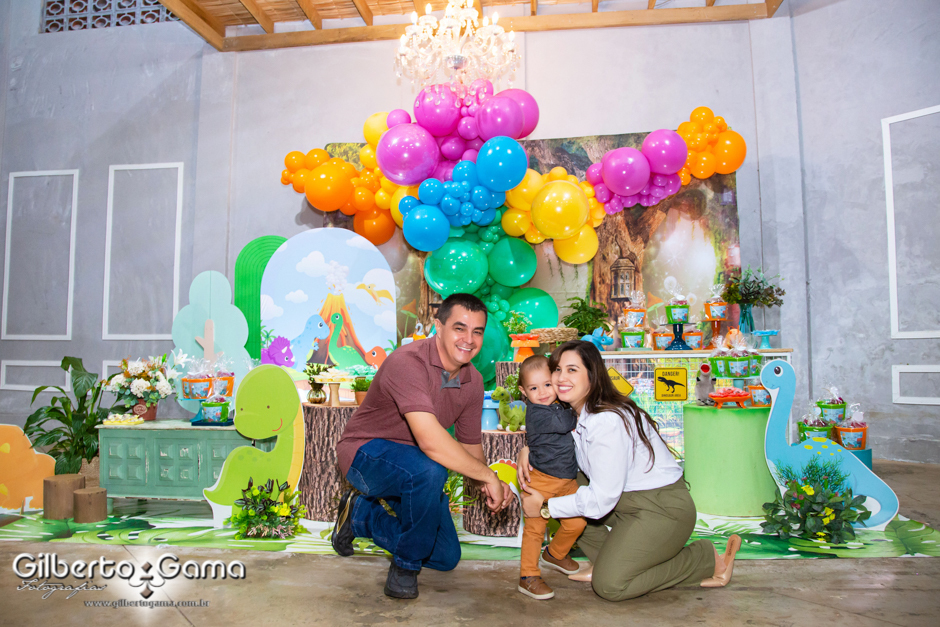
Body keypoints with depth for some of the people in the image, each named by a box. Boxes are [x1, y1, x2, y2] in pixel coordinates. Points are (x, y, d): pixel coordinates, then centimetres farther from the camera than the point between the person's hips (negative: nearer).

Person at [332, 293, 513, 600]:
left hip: (411, 466, 8)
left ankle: (361, 513, 27)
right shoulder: (408, 362, -30)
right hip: (366, 453, -7)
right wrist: (489, 476, -31)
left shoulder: (473, 382, -5)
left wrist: (489, 485, -16)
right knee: (429, 470, -38)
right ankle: (405, 564, -10)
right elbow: (431, 441, -41)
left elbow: (470, 445, 5)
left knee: (446, 558, 10)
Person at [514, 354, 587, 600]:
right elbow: (563, 423, -29)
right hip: (542, 480, -8)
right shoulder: (536, 413, -18)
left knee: (577, 522, 11)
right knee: (535, 527, -4)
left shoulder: (560, 406, 8)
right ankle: (528, 577, 8)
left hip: (567, 480, 8)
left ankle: (554, 554, 36)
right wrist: (578, 412, -10)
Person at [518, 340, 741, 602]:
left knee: (609, 585, -14)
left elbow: (601, 501, -24)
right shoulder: (575, 413, 0)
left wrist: (545, 507, -15)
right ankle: (606, 559, 9)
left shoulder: (607, 422, -27)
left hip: (663, 510, -8)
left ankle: (707, 559, 1)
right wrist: (527, 451, -3)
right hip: (624, 500, 9)